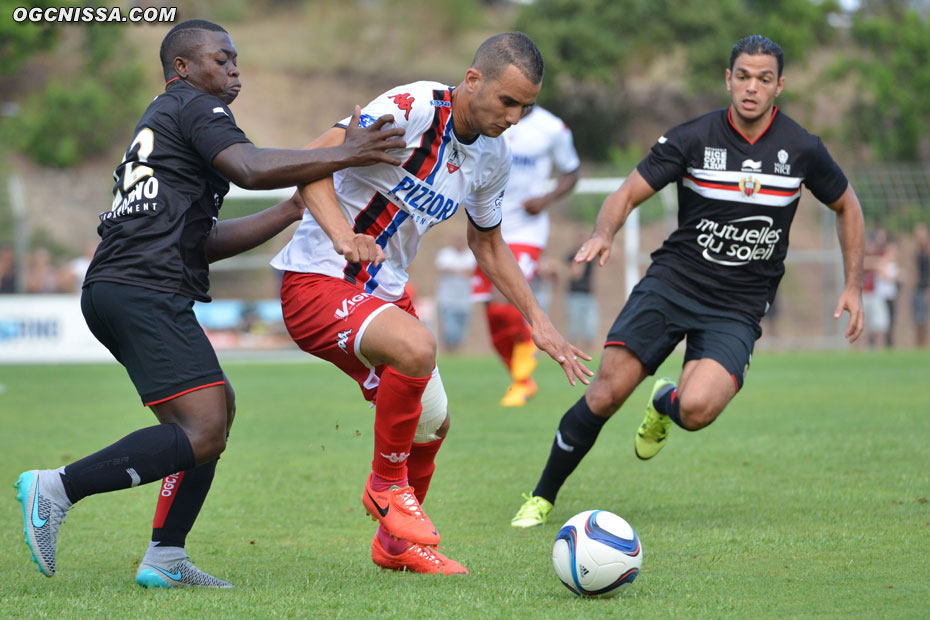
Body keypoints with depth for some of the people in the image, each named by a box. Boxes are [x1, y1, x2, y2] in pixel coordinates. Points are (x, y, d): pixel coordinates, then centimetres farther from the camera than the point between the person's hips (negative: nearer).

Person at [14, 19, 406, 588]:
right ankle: (57, 489, -17)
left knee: (219, 407, 18)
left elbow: (205, 242, 29)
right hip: (147, 292, -11)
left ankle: (165, 557, 11)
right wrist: (343, 156, -15)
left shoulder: (162, 122, 31)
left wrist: (294, 210, 27)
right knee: (203, 432, -16)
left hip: (113, 290, 11)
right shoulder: (194, 107, 1)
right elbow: (249, 169, -18)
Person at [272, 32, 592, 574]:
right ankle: (386, 485, -9)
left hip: (385, 292, 9)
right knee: (416, 346, -33)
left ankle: (394, 543, 37)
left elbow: (487, 243, 20)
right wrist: (343, 236, -42)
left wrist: (539, 322, 15)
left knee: (431, 422, 12)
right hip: (318, 281, -9)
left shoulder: (494, 157, 4)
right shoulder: (411, 108, -22)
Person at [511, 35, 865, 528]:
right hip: (672, 282, 0)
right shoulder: (694, 138, -5)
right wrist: (603, 234, -24)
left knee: (695, 410, -25)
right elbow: (627, 195, -2)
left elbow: (847, 206, 16)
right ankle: (542, 498, 6)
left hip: (737, 310, 0)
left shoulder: (801, 149, -1)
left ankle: (665, 403, 15)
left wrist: (853, 286, 12)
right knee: (606, 394, -15)